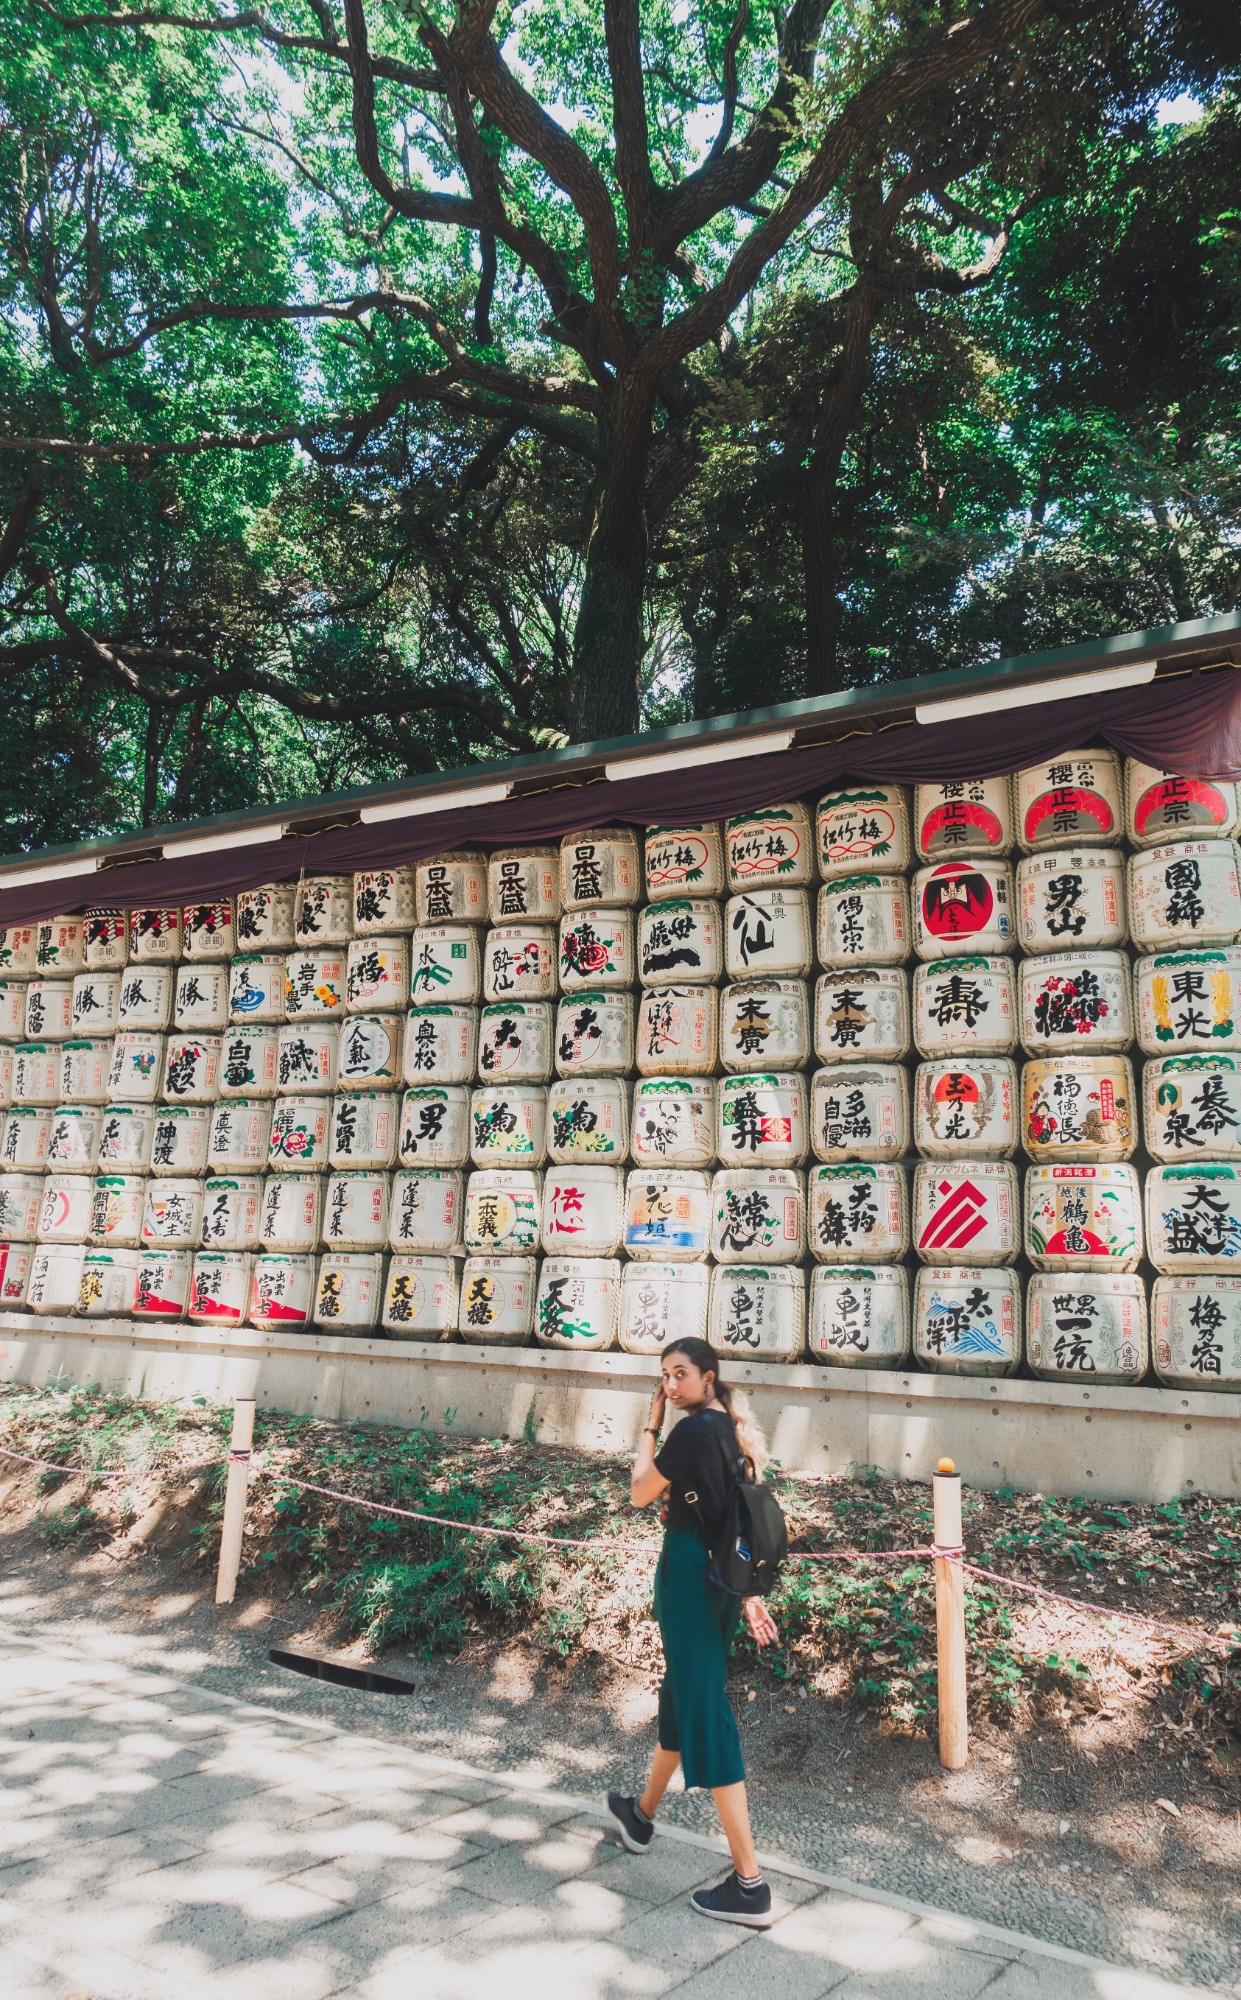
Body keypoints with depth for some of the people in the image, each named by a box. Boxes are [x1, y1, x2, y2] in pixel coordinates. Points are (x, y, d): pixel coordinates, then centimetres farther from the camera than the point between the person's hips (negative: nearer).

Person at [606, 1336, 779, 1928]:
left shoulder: (693, 1429, -17)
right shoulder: (734, 1430, 10)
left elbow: (640, 1493, -7)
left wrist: (650, 1426, -1)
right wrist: (749, 1595, 13)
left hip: (690, 1571, -10)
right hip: (726, 1574, 10)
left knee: (703, 1711, -5)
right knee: (680, 1692, 25)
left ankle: (750, 1885, -2)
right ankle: (641, 1814, 46)